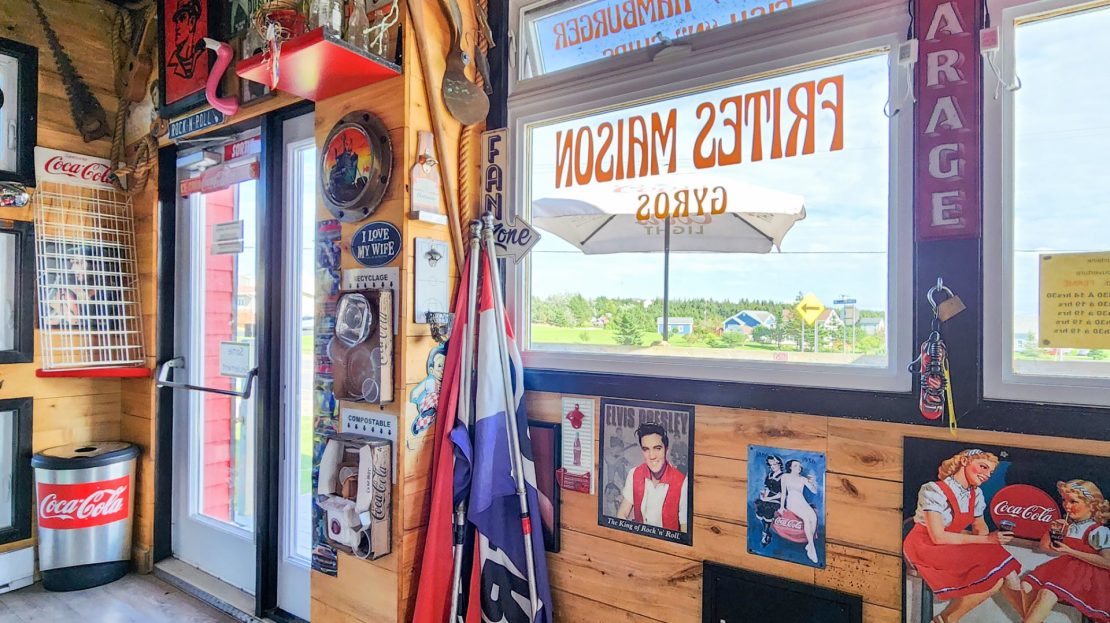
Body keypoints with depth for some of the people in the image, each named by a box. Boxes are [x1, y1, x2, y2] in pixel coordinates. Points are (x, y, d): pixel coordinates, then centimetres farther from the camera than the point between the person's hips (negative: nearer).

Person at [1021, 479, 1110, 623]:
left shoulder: (1098, 531, -13)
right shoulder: (1067, 525, 7)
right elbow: (1045, 546, 17)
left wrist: (1070, 551, -20)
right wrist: (1052, 530, -3)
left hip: (1085, 573, -8)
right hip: (1064, 566, 8)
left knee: (1047, 594, -28)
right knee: (1027, 586, -11)